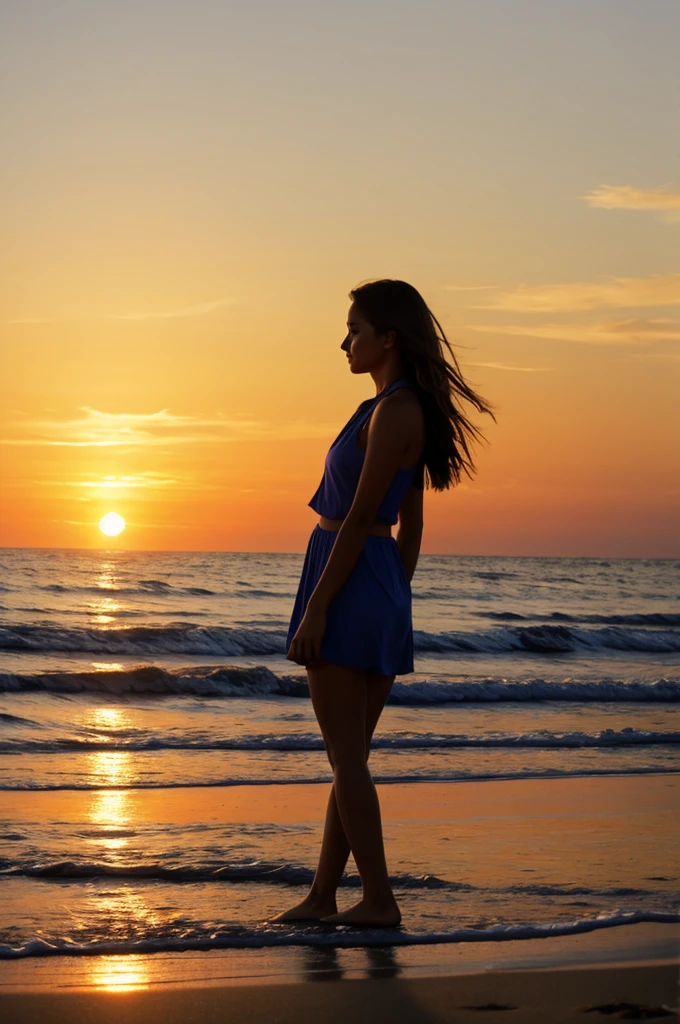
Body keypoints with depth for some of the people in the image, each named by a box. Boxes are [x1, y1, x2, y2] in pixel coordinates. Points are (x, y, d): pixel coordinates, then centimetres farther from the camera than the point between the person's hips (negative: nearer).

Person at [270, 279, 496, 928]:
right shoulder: (407, 409, 15)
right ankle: (321, 898, 18)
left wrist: (315, 607, -17)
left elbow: (359, 517, -17)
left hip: (350, 582, -10)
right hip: (383, 586, 10)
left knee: (347, 759, -4)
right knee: (349, 758, 11)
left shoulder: (395, 410, -14)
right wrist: (394, 603, 22)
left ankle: (379, 901, 1)